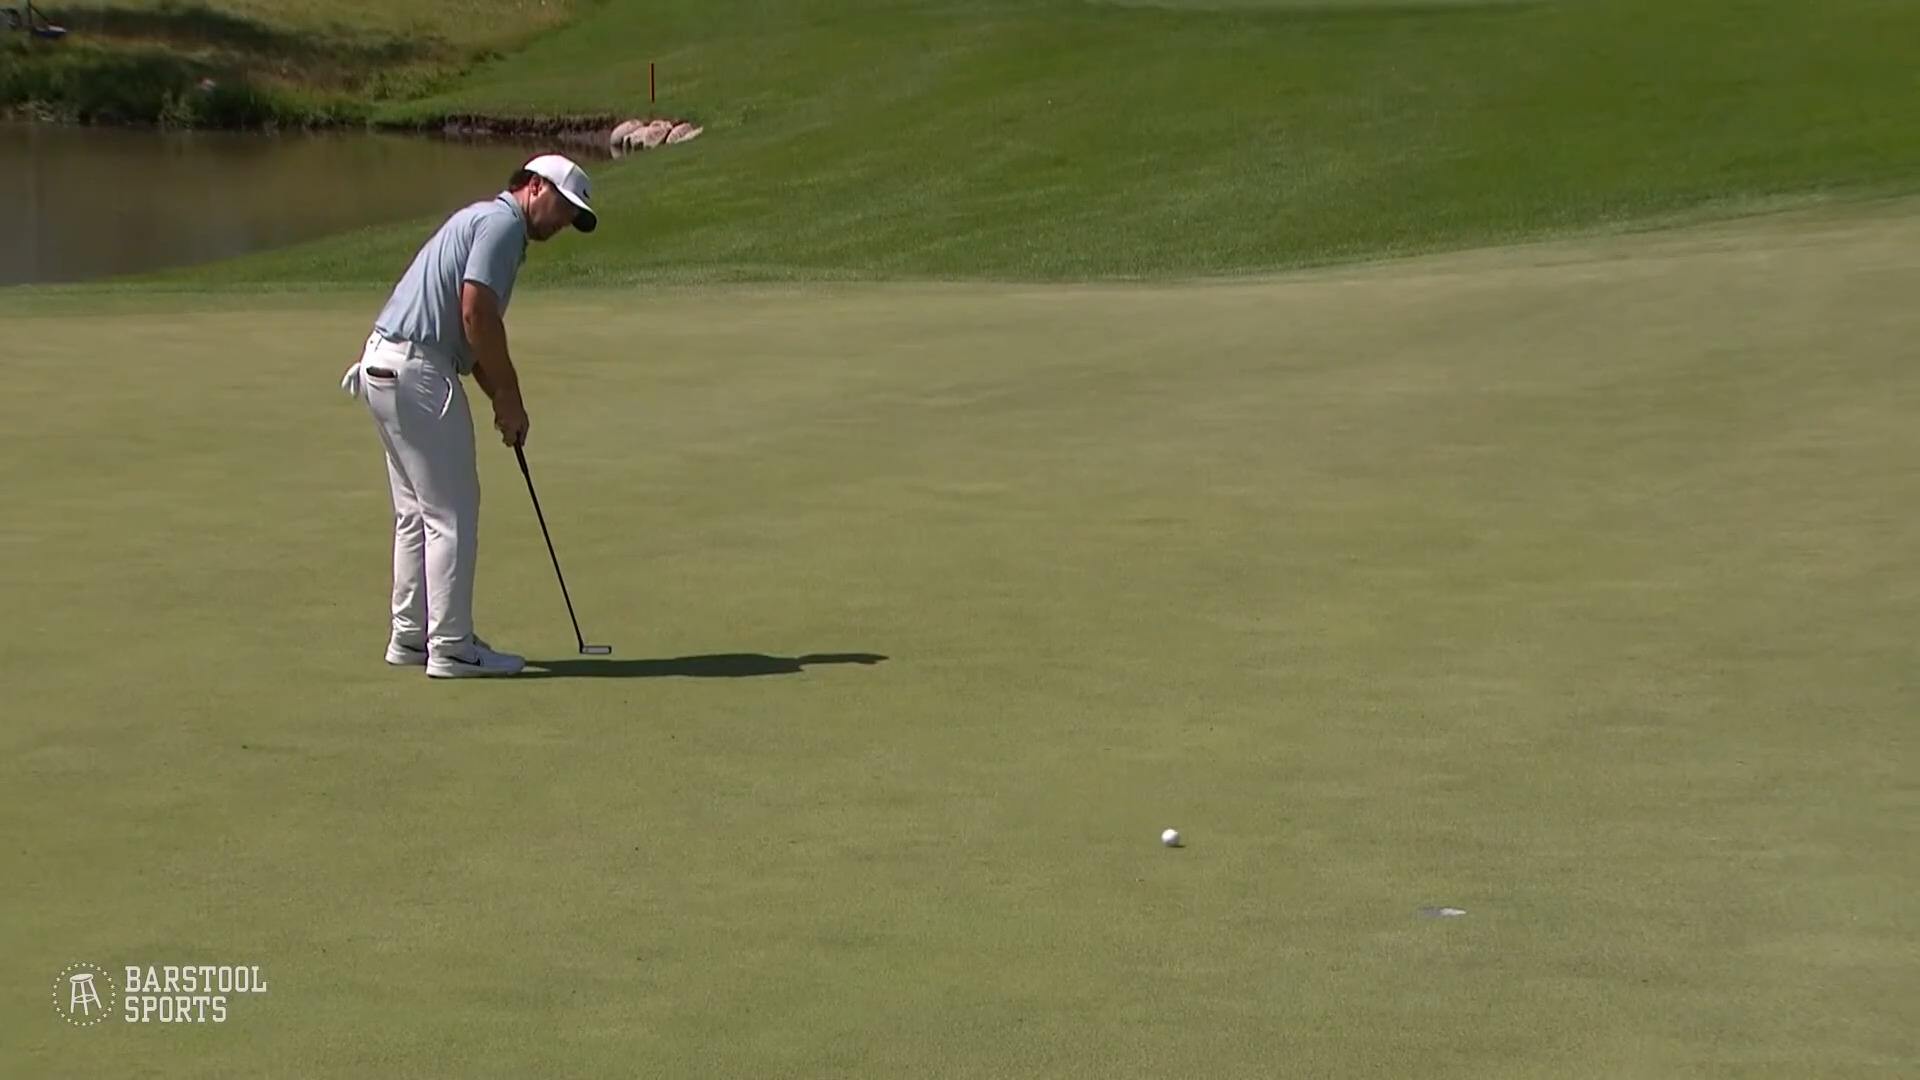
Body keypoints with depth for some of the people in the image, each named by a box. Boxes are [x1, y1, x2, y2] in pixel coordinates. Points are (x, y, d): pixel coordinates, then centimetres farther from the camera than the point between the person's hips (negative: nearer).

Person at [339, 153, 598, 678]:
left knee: (417, 511, 16)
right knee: (452, 514, -4)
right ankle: (451, 648, -1)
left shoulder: (487, 222, 23)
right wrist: (509, 396, -10)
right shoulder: (502, 222, -9)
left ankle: (411, 636, 22)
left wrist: (499, 398, 14)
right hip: (418, 373, -10)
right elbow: (476, 311, -19)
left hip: (386, 367, 10)